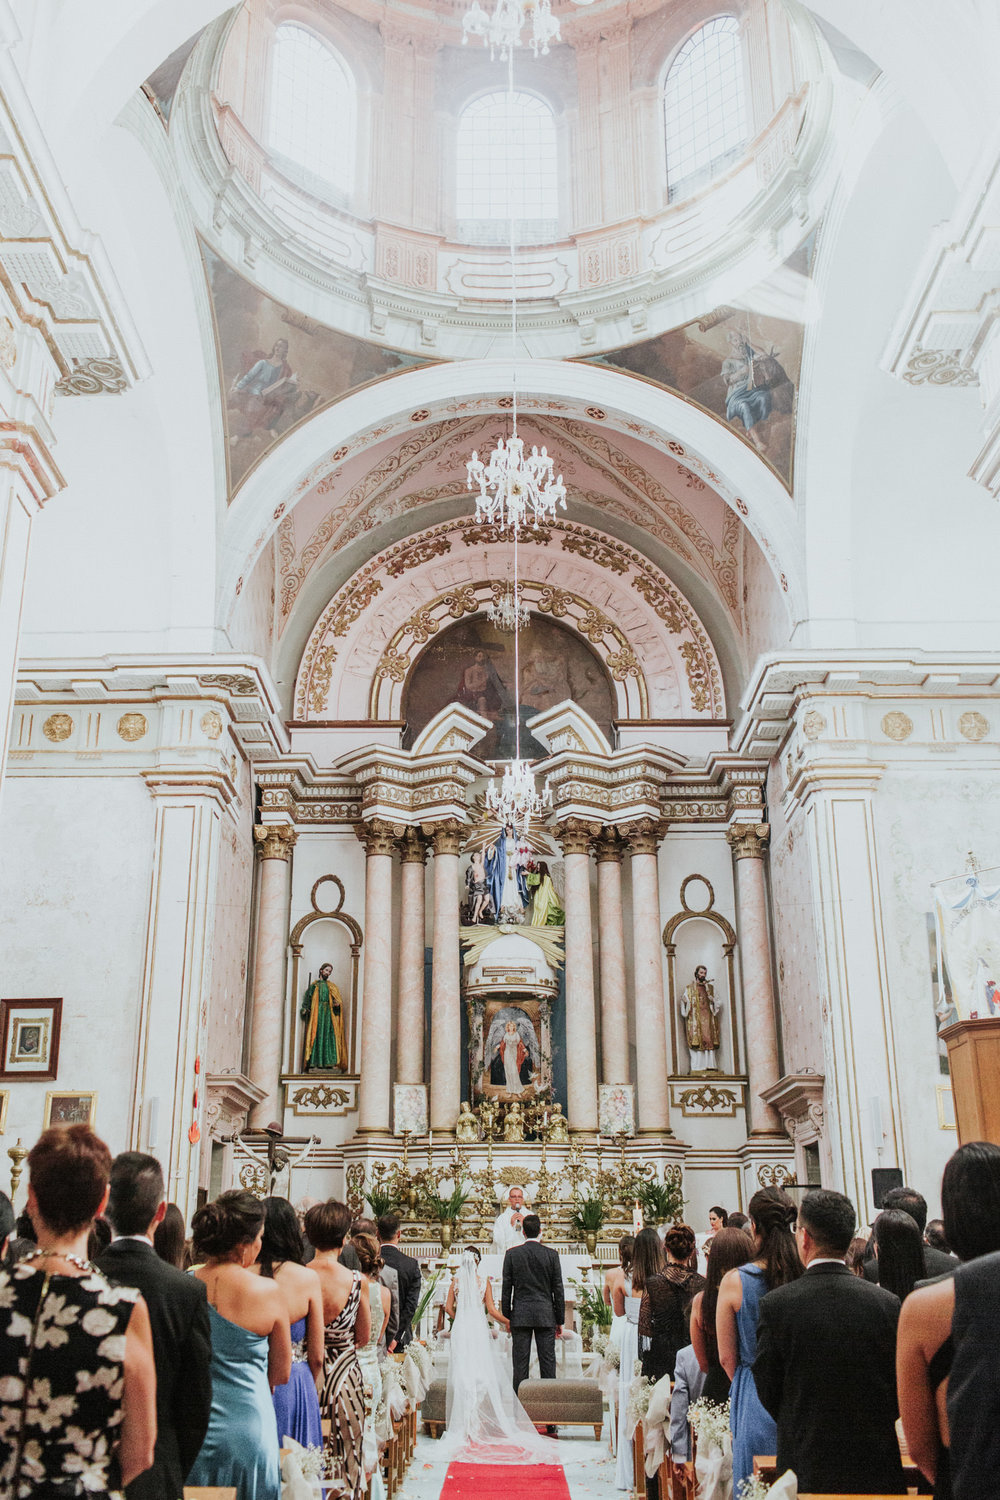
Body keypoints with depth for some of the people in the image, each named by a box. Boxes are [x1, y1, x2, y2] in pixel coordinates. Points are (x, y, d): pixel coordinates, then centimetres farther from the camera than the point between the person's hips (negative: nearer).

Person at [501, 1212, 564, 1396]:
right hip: (545, 1316, 0)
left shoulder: (512, 1254, -1)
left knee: (520, 1363, 3)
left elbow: (506, 1288, 1)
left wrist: (507, 1316, 9)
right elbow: (558, 1290, 2)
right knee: (547, 1362, 4)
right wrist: (559, 1320, 8)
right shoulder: (551, 1255, -1)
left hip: (520, 1316, 0)